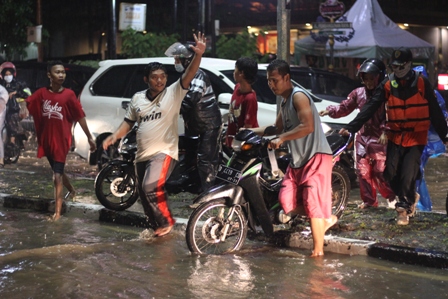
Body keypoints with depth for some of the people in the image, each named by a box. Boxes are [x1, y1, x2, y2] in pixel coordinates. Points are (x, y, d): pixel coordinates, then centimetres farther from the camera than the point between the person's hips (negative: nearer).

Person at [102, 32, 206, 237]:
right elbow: (128, 122, 17)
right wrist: (114, 136, -1)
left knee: (151, 188, -25)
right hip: (142, 154, 6)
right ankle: (158, 226, 31)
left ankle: (166, 221, -4)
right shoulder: (137, 99, 10)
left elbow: (188, 76, -19)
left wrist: (198, 55, -34)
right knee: (144, 194, 12)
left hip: (164, 152, -6)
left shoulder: (174, 93, -4)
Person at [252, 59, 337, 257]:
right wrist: (252, 131, 20)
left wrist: (282, 139, -25)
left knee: (312, 204, -10)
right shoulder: (284, 101, 18)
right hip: (298, 160, 9)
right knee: (287, 203, -3)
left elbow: (307, 126, -25)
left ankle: (318, 252, -2)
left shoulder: (298, 96, -12)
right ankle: (326, 219, 15)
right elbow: (278, 127, 29)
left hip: (315, 157, -9)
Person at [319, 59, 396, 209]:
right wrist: (330, 110, -4)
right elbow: (344, 108, 12)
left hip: (379, 139, -5)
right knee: (363, 171, 6)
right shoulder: (358, 93, 7)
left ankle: (392, 197, 15)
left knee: (380, 172, -6)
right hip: (362, 137, 5)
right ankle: (369, 200, 19)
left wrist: (386, 131, -28)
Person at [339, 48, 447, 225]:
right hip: (395, 137, 3)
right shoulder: (387, 85, 0)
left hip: (416, 137, -3)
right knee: (390, 173, -1)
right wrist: (351, 127, -15)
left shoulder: (422, 83, -4)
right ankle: (410, 197, 25)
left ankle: (403, 208, 9)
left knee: (408, 174, -10)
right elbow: (370, 108, -5)